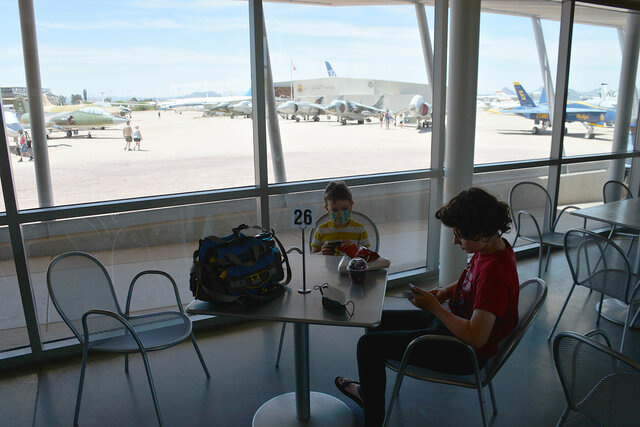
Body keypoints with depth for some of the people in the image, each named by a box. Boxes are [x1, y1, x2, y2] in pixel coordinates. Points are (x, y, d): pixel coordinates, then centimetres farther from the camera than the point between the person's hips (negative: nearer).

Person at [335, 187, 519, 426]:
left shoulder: (494, 274, -33)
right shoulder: (493, 246, -3)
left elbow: (476, 338, -33)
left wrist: (434, 307, -23)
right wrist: (446, 291, -1)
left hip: (464, 352, -10)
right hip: (452, 321, 10)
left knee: (369, 344, -8)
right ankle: (369, 390, 39)